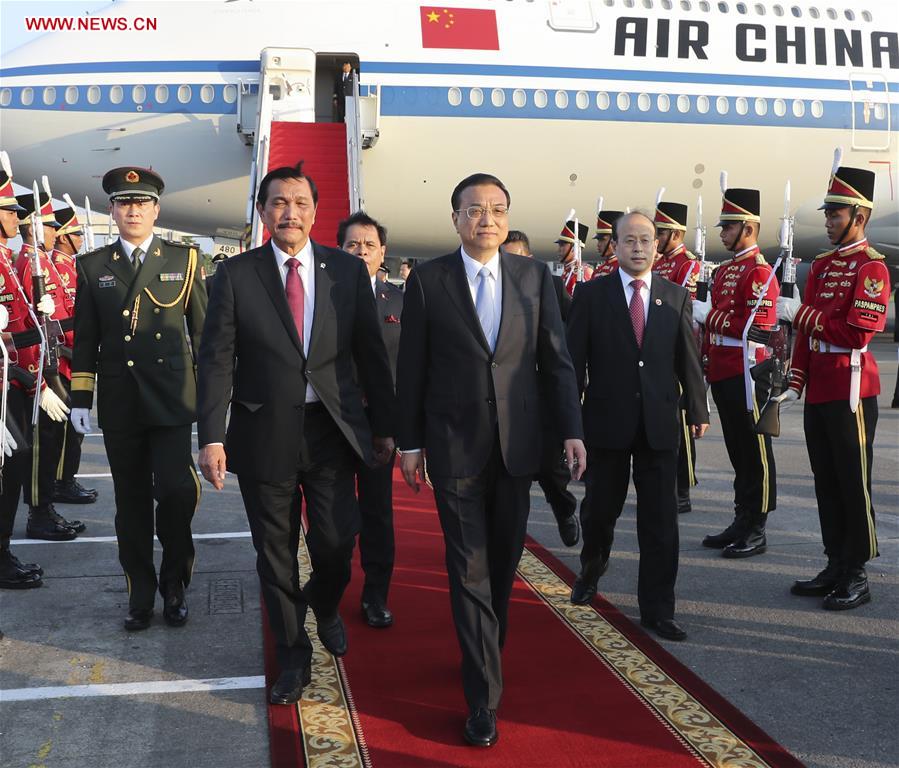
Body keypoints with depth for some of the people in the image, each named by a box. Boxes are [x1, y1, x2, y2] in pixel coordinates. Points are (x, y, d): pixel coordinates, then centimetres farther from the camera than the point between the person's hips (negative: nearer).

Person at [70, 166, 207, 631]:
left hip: (172, 397, -2)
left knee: (176, 490, -14)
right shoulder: (93, 266, 9)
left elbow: (203, 329, 6)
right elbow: (85, 337, 10)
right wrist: (80, 397, 5)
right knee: (131, 503, 8)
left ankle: (174, 583, 10)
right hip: (119, 403, 2)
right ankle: (140, 595, 20)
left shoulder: (184, 259, 5)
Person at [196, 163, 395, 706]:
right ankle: (293, 656, 28)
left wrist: (385, 426, 5)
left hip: (332, 429, 0)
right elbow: (217, 359, -2)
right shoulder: (236, 274, 0)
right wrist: (212, 437, -8)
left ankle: (324, 606, 34)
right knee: (275, 552, 9)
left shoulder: (348, 270, 3)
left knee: (336, 543, -2)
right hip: (263, 432, 0)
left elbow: (371, 352, 5)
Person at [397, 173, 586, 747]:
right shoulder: (427, 280, -3)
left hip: (518, 442, 3)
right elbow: (412, 368, 0)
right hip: (454, 446, -2)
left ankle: (487, 650, 38)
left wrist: (572, 430, -4)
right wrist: (409, 441, 1)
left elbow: (556, 359, 2)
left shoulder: (535, 276, 2)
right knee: (469, 568, 0)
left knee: (505, 559, 15)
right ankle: (484, 697, 6)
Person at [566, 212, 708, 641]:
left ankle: (657, 609, 12)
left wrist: (698, 409, 6)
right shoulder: (591, 295, 0)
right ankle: (591, 572, 42)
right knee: (600, 508, 12)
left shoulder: (676, 297, 7)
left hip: (659, 424, 1)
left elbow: (689, 359, 9)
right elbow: (574, 359, -1)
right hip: (607, 422, -1)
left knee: (660, 520, 2)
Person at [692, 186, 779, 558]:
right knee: (737, 451, 14)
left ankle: (756, 531, 7)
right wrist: (705, 366, 13)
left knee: (755, 453, 0)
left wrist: (708, 314, -16)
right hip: (722, 374, 9)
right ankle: (741, 523, 22)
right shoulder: (724, 270, 17)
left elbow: (757, 327, -19)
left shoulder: (759, 272, -11)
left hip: (745, 374, -9)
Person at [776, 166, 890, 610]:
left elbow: (858, 333, -19)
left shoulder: (871, 267, -10)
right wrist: (796, 384, 11)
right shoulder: (822, 265, 14)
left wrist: (800, 313, -17)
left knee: (853, 485, 0)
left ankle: (857, 578, 10)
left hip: (851, 391, -8)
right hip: (818, 391, 8)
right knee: (826, 484, 12)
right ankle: (836, 568, 23)